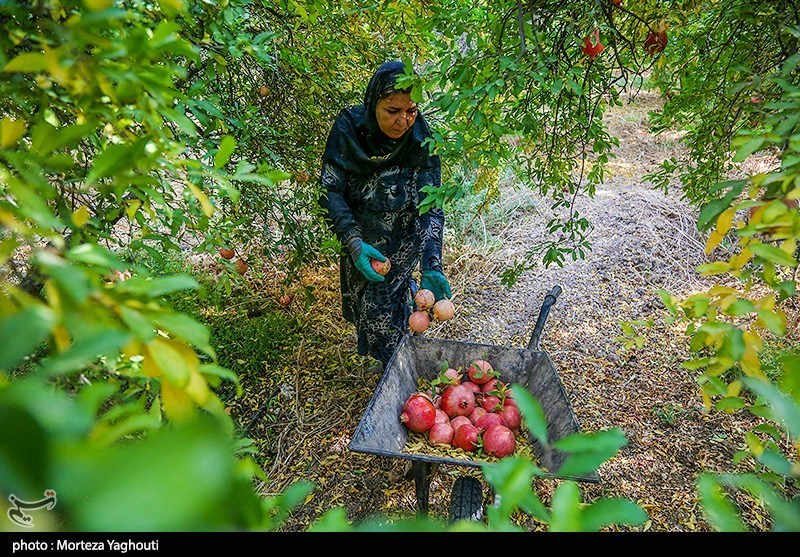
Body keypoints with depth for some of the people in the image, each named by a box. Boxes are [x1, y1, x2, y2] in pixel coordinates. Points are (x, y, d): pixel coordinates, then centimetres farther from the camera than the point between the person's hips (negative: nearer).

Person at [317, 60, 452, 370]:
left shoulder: (421, 141, -20)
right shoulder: (348, 127, -19)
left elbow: (430, 207, -21)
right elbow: (331, 190, -17)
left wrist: (431, 266, -33)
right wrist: (354, 243, -29)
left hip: (402, 239, -2)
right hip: (360, 236, 3)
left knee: (382, 301, -7)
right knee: (360, 300, 13)